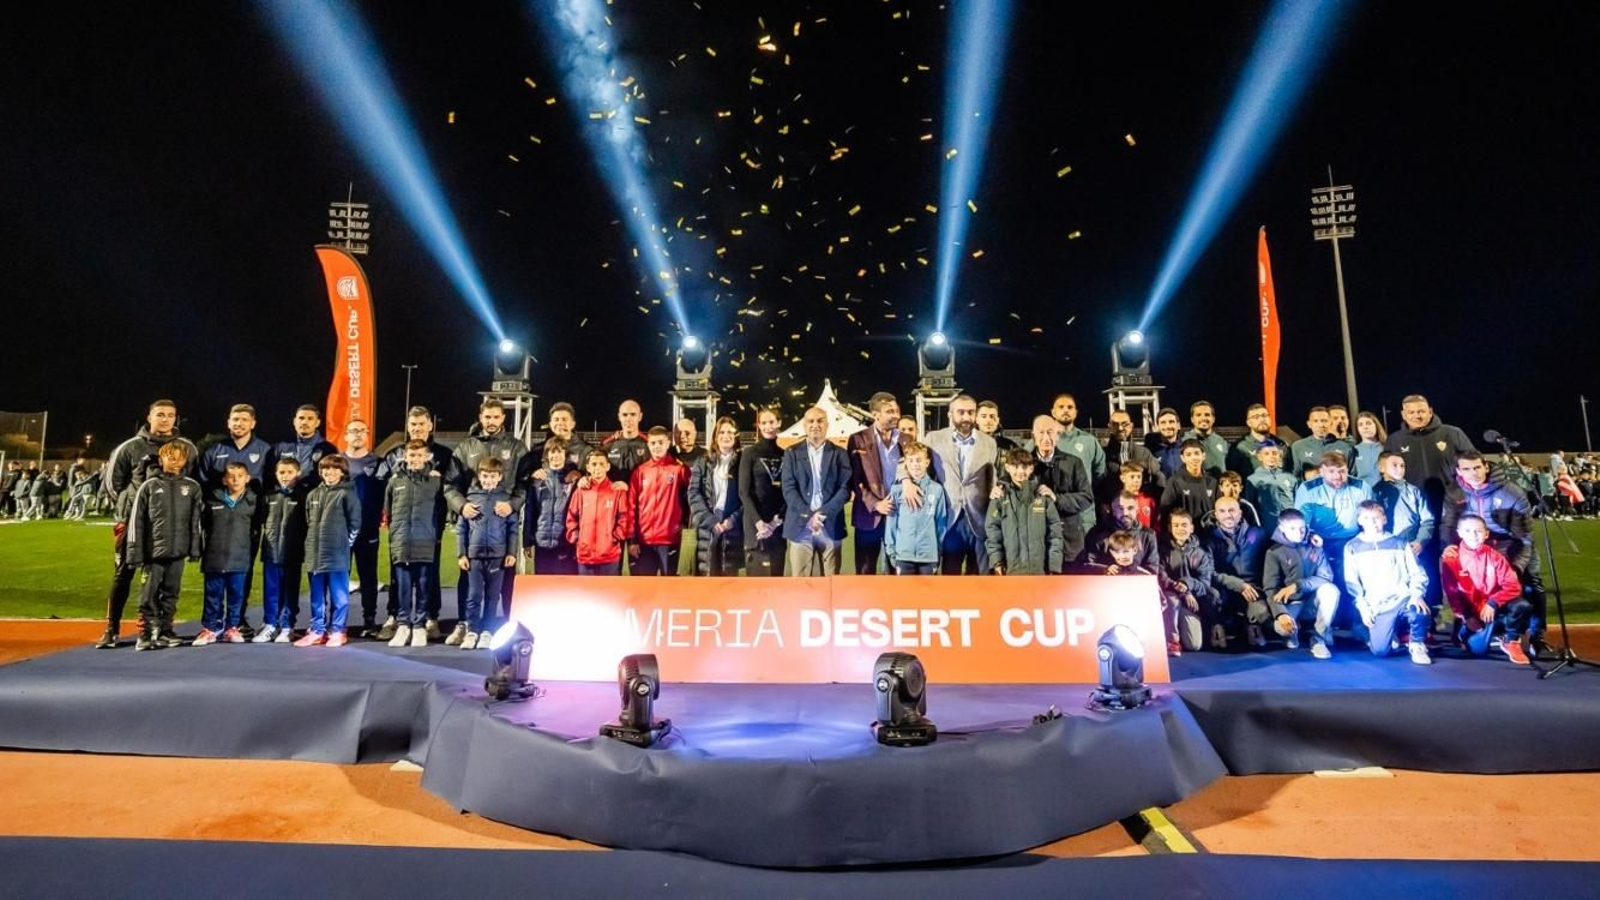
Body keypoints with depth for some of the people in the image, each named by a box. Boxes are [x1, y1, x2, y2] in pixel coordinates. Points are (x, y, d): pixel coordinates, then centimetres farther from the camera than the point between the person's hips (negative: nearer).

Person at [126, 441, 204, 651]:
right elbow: (136, 520, 1)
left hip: (178, 551, 2)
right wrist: (135, 551, -3)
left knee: (171, 593, 10)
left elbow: (196, 521, 6)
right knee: (149, 594, 1)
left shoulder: (192, 487, 6)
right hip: (154, 550, -1)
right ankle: (147, 635, 7)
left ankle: (165, 632, 19)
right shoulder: (149, 486, 2)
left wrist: (195, 548, 1)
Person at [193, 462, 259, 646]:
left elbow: (258, 527, 8)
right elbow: (202, 524, 12)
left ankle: (232, 628, 15)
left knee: (236, 593, 5)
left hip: (239, 558, -1)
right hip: (214, 557, 1)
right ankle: (210, 628, 17)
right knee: (213, 593, 8)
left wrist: (252, 552, 7)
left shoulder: (253, 501, 1)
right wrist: (199, 548, 11)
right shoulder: (213, 500, 4)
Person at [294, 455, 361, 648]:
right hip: (315, 554, 6)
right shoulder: (313, 494, 13)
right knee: (317, 597, 13)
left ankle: (337, 631, 10)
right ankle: (317, 630, 21)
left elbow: (355, 522, -5)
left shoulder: (347, 493, -5)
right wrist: (312, 545, 14)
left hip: (337, 554, -6)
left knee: (339, 595, 2)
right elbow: (308, 522, 20)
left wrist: (344, 543, -4)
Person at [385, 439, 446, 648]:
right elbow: (387, 509, 15)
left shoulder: (436, 480, 2)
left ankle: (420, 627, 12)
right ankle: (403, 625, 15)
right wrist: (395, 531, 12)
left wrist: (436, 534, 4)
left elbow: (441, 510, 6)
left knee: (423, 587, 4)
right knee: (402, 587, 6)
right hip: (400, 543, 1)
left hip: (426, 544, -1)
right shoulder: (395, 480, 7)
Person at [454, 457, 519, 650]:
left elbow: (512, 528, 3)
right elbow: (461, 528, 5)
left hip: (498, 555, 0)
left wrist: (512, 553, -2)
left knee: (492, 596, 7)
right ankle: (472, 630, 13)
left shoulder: (506, 498, 2)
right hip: (474, 554, 0)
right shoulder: (470, 497, 2)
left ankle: (486, 631, 16)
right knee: (474, 596, 3)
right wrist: (461, 554, 1)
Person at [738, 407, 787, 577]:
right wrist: (758, 522, -15)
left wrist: (778, 518, -7)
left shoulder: (785, 455, 10)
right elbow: (744, 492, -5)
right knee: (758, 572, -7)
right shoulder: (749, 453, 0)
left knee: (776, 572, 5)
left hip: (778, 524, 3)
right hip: (756, 523, -3)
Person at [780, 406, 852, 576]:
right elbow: (788, 489, -1)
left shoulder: (839, 453, 9)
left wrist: (823, 513, -13)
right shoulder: (792, 453, 8)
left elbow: (845, 489, 0)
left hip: (830, 527, 0)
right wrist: (809, 516, -13)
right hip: (800, 527, 0)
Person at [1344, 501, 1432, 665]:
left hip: (1403, 599, 0)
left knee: (1420, 612, -36)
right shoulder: (1352, 548, 9)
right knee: (1380, 650, -16)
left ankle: (1417, 645, -4)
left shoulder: (1398, 544, 12)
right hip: (1378, 607, 0)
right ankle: (1392, 634, 21)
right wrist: (1363, 607, -4)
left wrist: (1416, 595, -12)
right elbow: (1351, 582, 7)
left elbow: (1417, 573, 6)